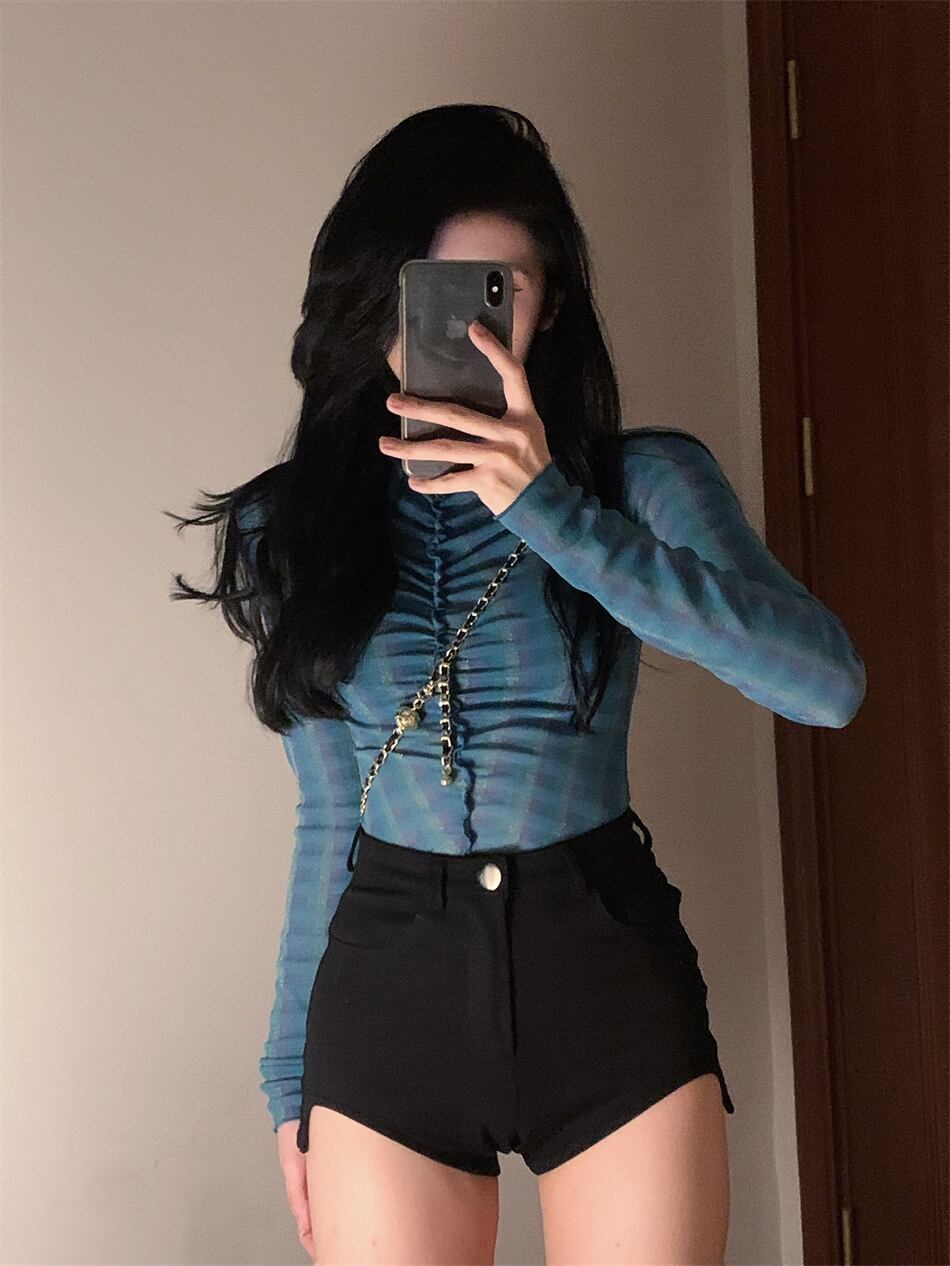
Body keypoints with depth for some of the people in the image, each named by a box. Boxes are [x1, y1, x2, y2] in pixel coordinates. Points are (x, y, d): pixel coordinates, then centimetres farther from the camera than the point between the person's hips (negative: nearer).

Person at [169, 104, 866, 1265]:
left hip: (612, 982, -1)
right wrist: (291, 1067, 11)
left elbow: (827, 682, -19)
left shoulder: (644, 480, -4)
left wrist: (554, 513, -23)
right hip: (388, 995, 2)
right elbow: (329, 812, 9)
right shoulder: (295, 526, 3)